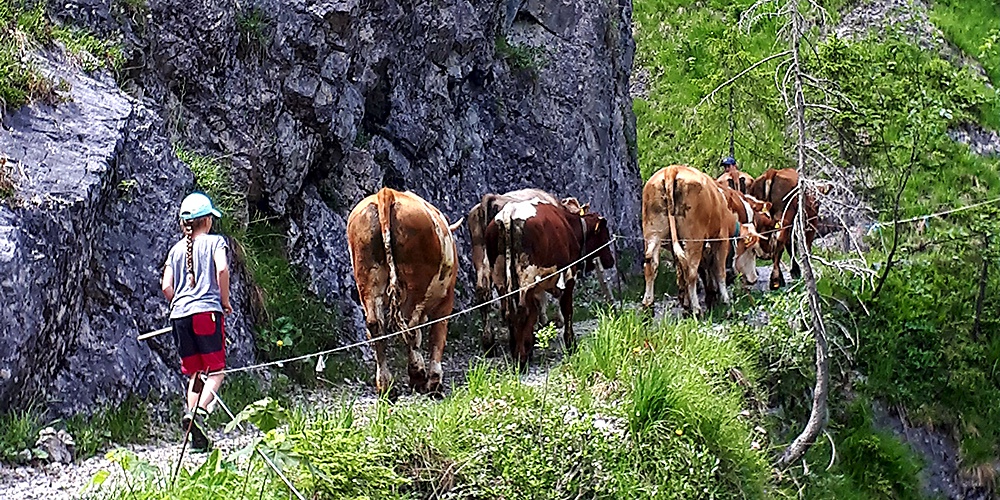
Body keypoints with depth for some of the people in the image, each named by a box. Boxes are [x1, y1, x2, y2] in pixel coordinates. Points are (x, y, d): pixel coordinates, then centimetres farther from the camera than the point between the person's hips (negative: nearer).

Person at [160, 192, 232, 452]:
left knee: (195, 374, 11)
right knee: (215, 372, 0)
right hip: (207, 311, -5)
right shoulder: (214, 241, 4)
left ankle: (198, 440, 4)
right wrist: (225, 301, -3)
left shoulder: (176, 249, 16)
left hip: (179, 315, 5)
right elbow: (222, 269, -14)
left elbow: (167, 287, 8)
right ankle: (197, 412, -27)